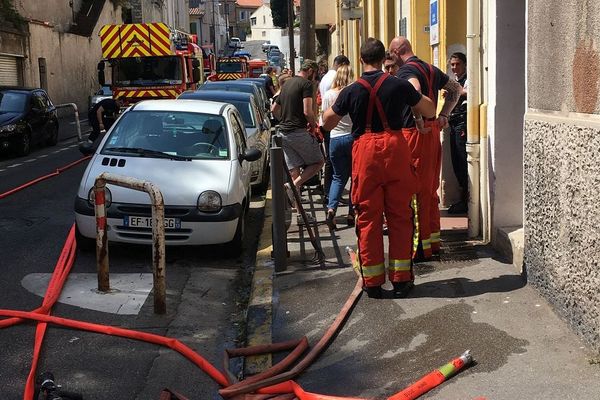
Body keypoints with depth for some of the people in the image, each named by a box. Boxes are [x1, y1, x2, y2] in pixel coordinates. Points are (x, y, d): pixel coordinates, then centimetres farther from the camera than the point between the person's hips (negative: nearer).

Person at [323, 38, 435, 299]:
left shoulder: (351, 91, 0)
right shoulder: (399, 85, 0)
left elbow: (328, 122, 11)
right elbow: (430, 111, 11)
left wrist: (332, 102, 30)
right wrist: (416, 96, 29)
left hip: (365, 151, 0)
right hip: (395, 149, 0)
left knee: (368, 218, 7)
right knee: (399, 216, 9)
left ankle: (372, 282, 10)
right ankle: (401, 279, 13)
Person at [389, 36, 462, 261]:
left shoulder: (406, 70, -11)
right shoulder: (431, 69, 15)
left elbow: (415, 89, -34)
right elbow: (456, 89, 25)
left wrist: (418, 120, -24)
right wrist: (444, 115, 17)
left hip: (415, 133, -9)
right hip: (433, 132, 9)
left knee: (416, 191, -3)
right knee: (431, 189, 15)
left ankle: (422, 246, -1)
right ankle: (433, 240, 23)